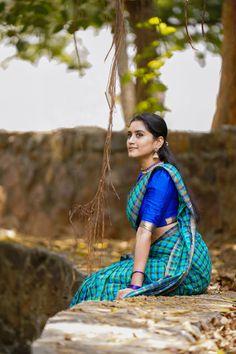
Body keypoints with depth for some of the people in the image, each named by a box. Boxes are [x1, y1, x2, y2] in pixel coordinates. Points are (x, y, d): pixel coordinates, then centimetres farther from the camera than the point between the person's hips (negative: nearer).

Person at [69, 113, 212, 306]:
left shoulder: (161, 177, -17)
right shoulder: (145, 174, 13)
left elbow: (146, 230, -25)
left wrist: (135, 285, -31)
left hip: (182, 266, -9)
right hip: (165, 258, 9)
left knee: (104, 284, -13)